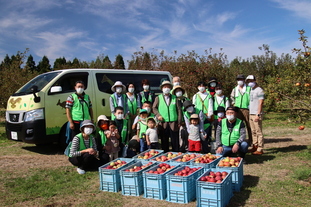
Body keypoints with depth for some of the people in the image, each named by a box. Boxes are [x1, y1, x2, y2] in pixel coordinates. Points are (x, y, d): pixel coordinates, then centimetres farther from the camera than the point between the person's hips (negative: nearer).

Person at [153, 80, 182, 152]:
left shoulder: (174, 98, 10)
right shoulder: (158, 98, 9)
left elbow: (178, 110, 7)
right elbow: (154, 108, 9)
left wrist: (179, 122, 1)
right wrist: (158, 115, -8)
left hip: (173, 123, 0)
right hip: (163, 124, 0)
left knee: (175, 142, 3)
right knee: (164, 143, 7)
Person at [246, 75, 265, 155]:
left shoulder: (259, 90, -6)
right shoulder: (251, 90, 19)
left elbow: (260, 103, -11)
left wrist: (258, 114, -17)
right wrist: (249, 113, 13)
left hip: (256, 114, -8)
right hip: (250, 114, 8)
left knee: (259, 132, -6)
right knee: (253, 132, 11)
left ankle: (260, 149, -4)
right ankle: (255, 146, 19)